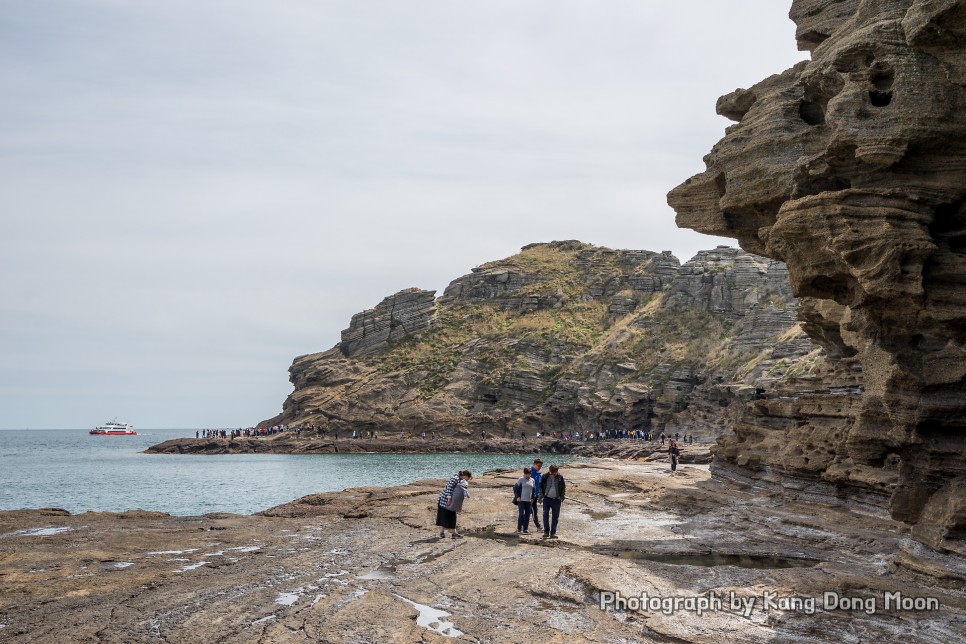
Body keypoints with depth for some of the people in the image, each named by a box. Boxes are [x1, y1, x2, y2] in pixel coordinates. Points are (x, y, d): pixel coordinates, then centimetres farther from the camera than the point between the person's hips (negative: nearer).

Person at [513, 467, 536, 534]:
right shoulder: (520, 479, -5)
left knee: (527, 515, 6)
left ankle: (525, 529, 15)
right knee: (521, 514, -10)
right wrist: (517, 497, -9)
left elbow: (534, 490, 19)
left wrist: (533, 498, 9)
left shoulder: (532, 480, 9)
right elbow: (515, 488, -2)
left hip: (529, 501, 5)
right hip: (521, 500, -5)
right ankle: (519, 528, 1)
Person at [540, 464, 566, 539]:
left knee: (555, 517, 2)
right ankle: (546, 532, 6)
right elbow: (540, 486, 7)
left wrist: (562, 497, 1)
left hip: (556, 500, 0)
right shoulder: (545, 477, -5)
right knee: (545, 515, -4)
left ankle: (553, 533, 9)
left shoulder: (560, 477, -3)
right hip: (547, 499, 0)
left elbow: (564, 487, 8)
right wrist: (541, 496, 0)